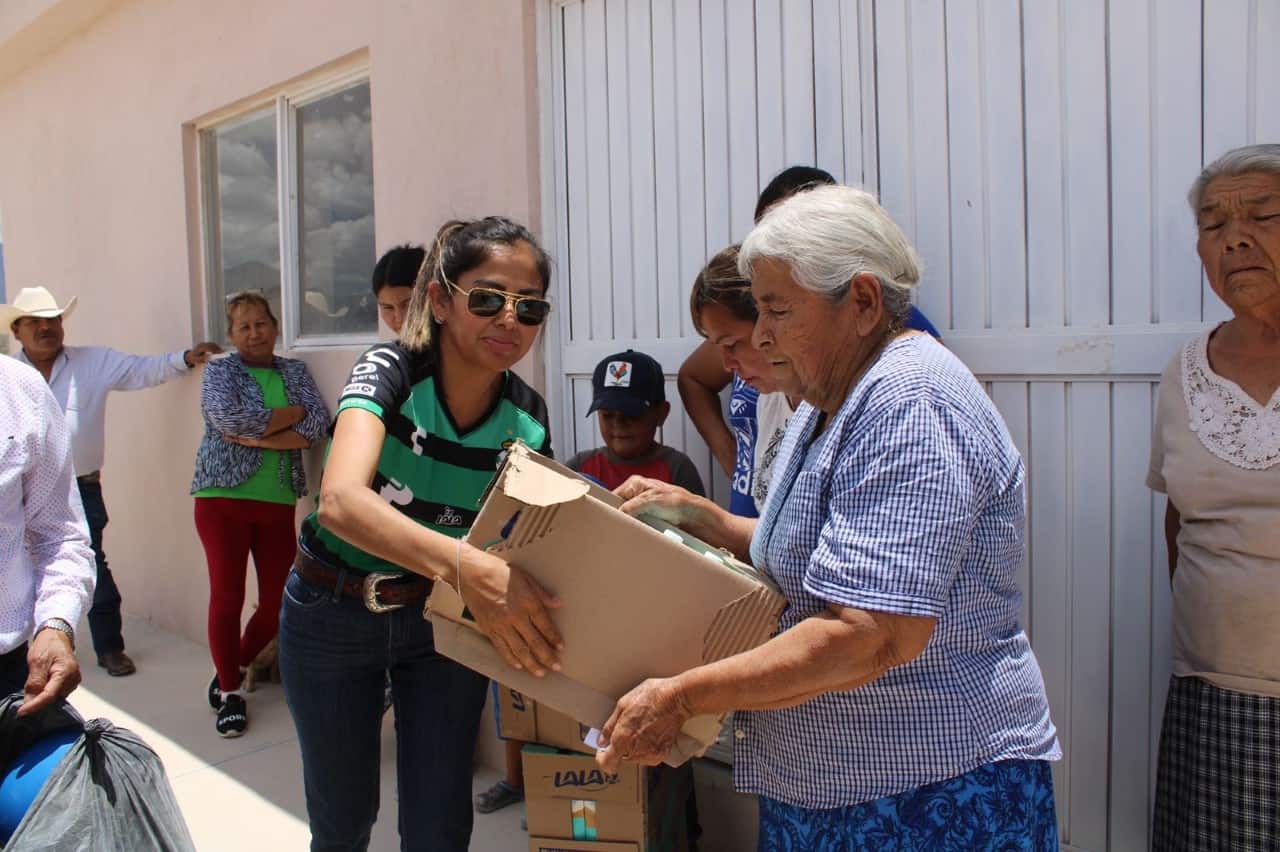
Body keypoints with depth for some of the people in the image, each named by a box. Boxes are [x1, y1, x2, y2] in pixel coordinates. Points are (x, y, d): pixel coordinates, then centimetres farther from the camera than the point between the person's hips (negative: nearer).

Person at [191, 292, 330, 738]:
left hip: (279, 501, 3)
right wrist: (293, 413, -8)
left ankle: (235, 667, 30)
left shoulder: (294, 371, 12)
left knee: (279, 600, 3)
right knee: (227, 594, -3)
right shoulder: (219, 370, 4)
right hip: (223, 496, -3)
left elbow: (319, 425, -5)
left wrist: (257, 435, -15)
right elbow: (230, 418, -16)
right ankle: (229, 690, 14)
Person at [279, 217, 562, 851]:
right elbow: (341, 501, -42)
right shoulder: (390, 370, -24)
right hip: (333, 613, -2)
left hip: (443, 616, 2)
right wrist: (465, 565, -56)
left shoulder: (527, 416, -12)